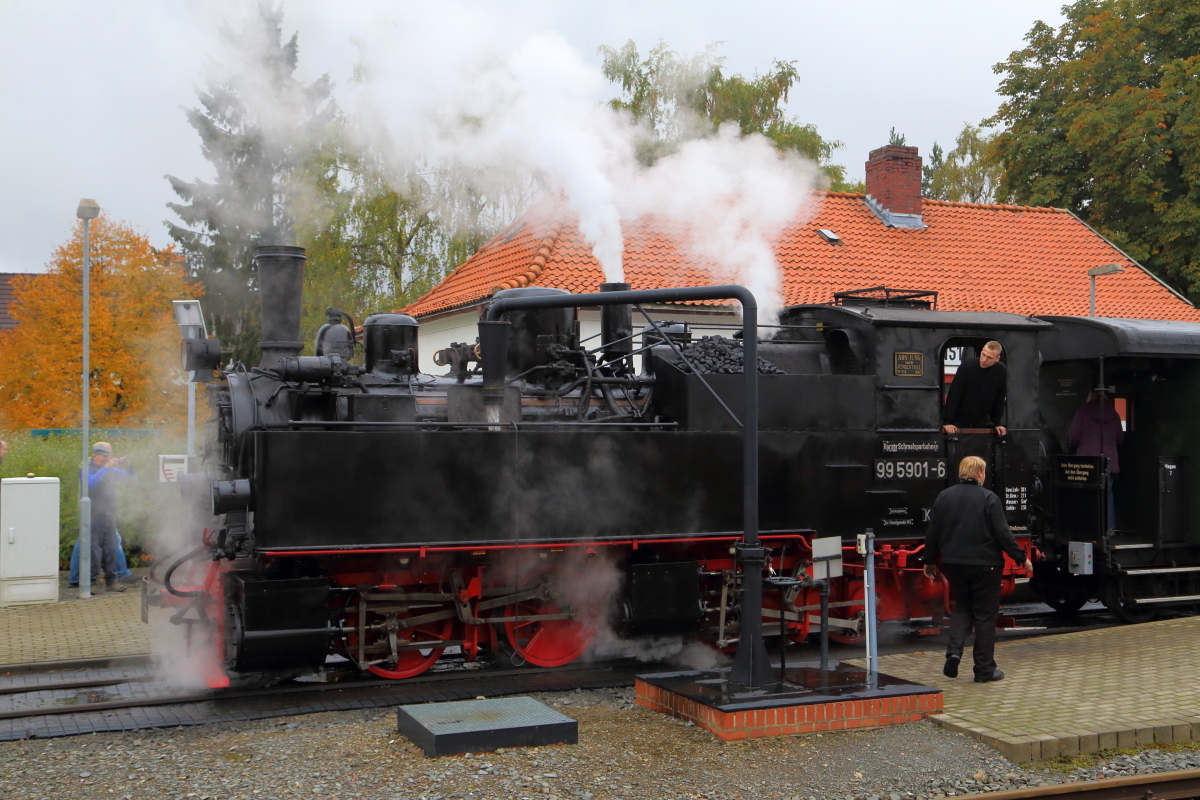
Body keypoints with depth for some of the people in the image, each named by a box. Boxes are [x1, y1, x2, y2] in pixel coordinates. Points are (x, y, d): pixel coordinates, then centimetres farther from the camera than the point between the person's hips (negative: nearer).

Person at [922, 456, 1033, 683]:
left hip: (953, 563, 4)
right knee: (985, 614, 5)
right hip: (984, 564, -4)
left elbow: (932, 533, 6)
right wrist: (1022, 558, -2)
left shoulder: (944, 497, 3)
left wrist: (929, 561, 17)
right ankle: (984, 669, 9)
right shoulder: (989, 498, -10)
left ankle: (954, 651, -4)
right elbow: (1002, 534, -12)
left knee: (962, 608, 19)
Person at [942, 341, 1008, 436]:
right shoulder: (966, 368, -16)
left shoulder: (1001, 371, -7)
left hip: (983, 424, 3)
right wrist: (948, 422, -19)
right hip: (959, 423, -3)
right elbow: (953, 396, -16)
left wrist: (997, 424, 4)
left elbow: (999, 400, 3)